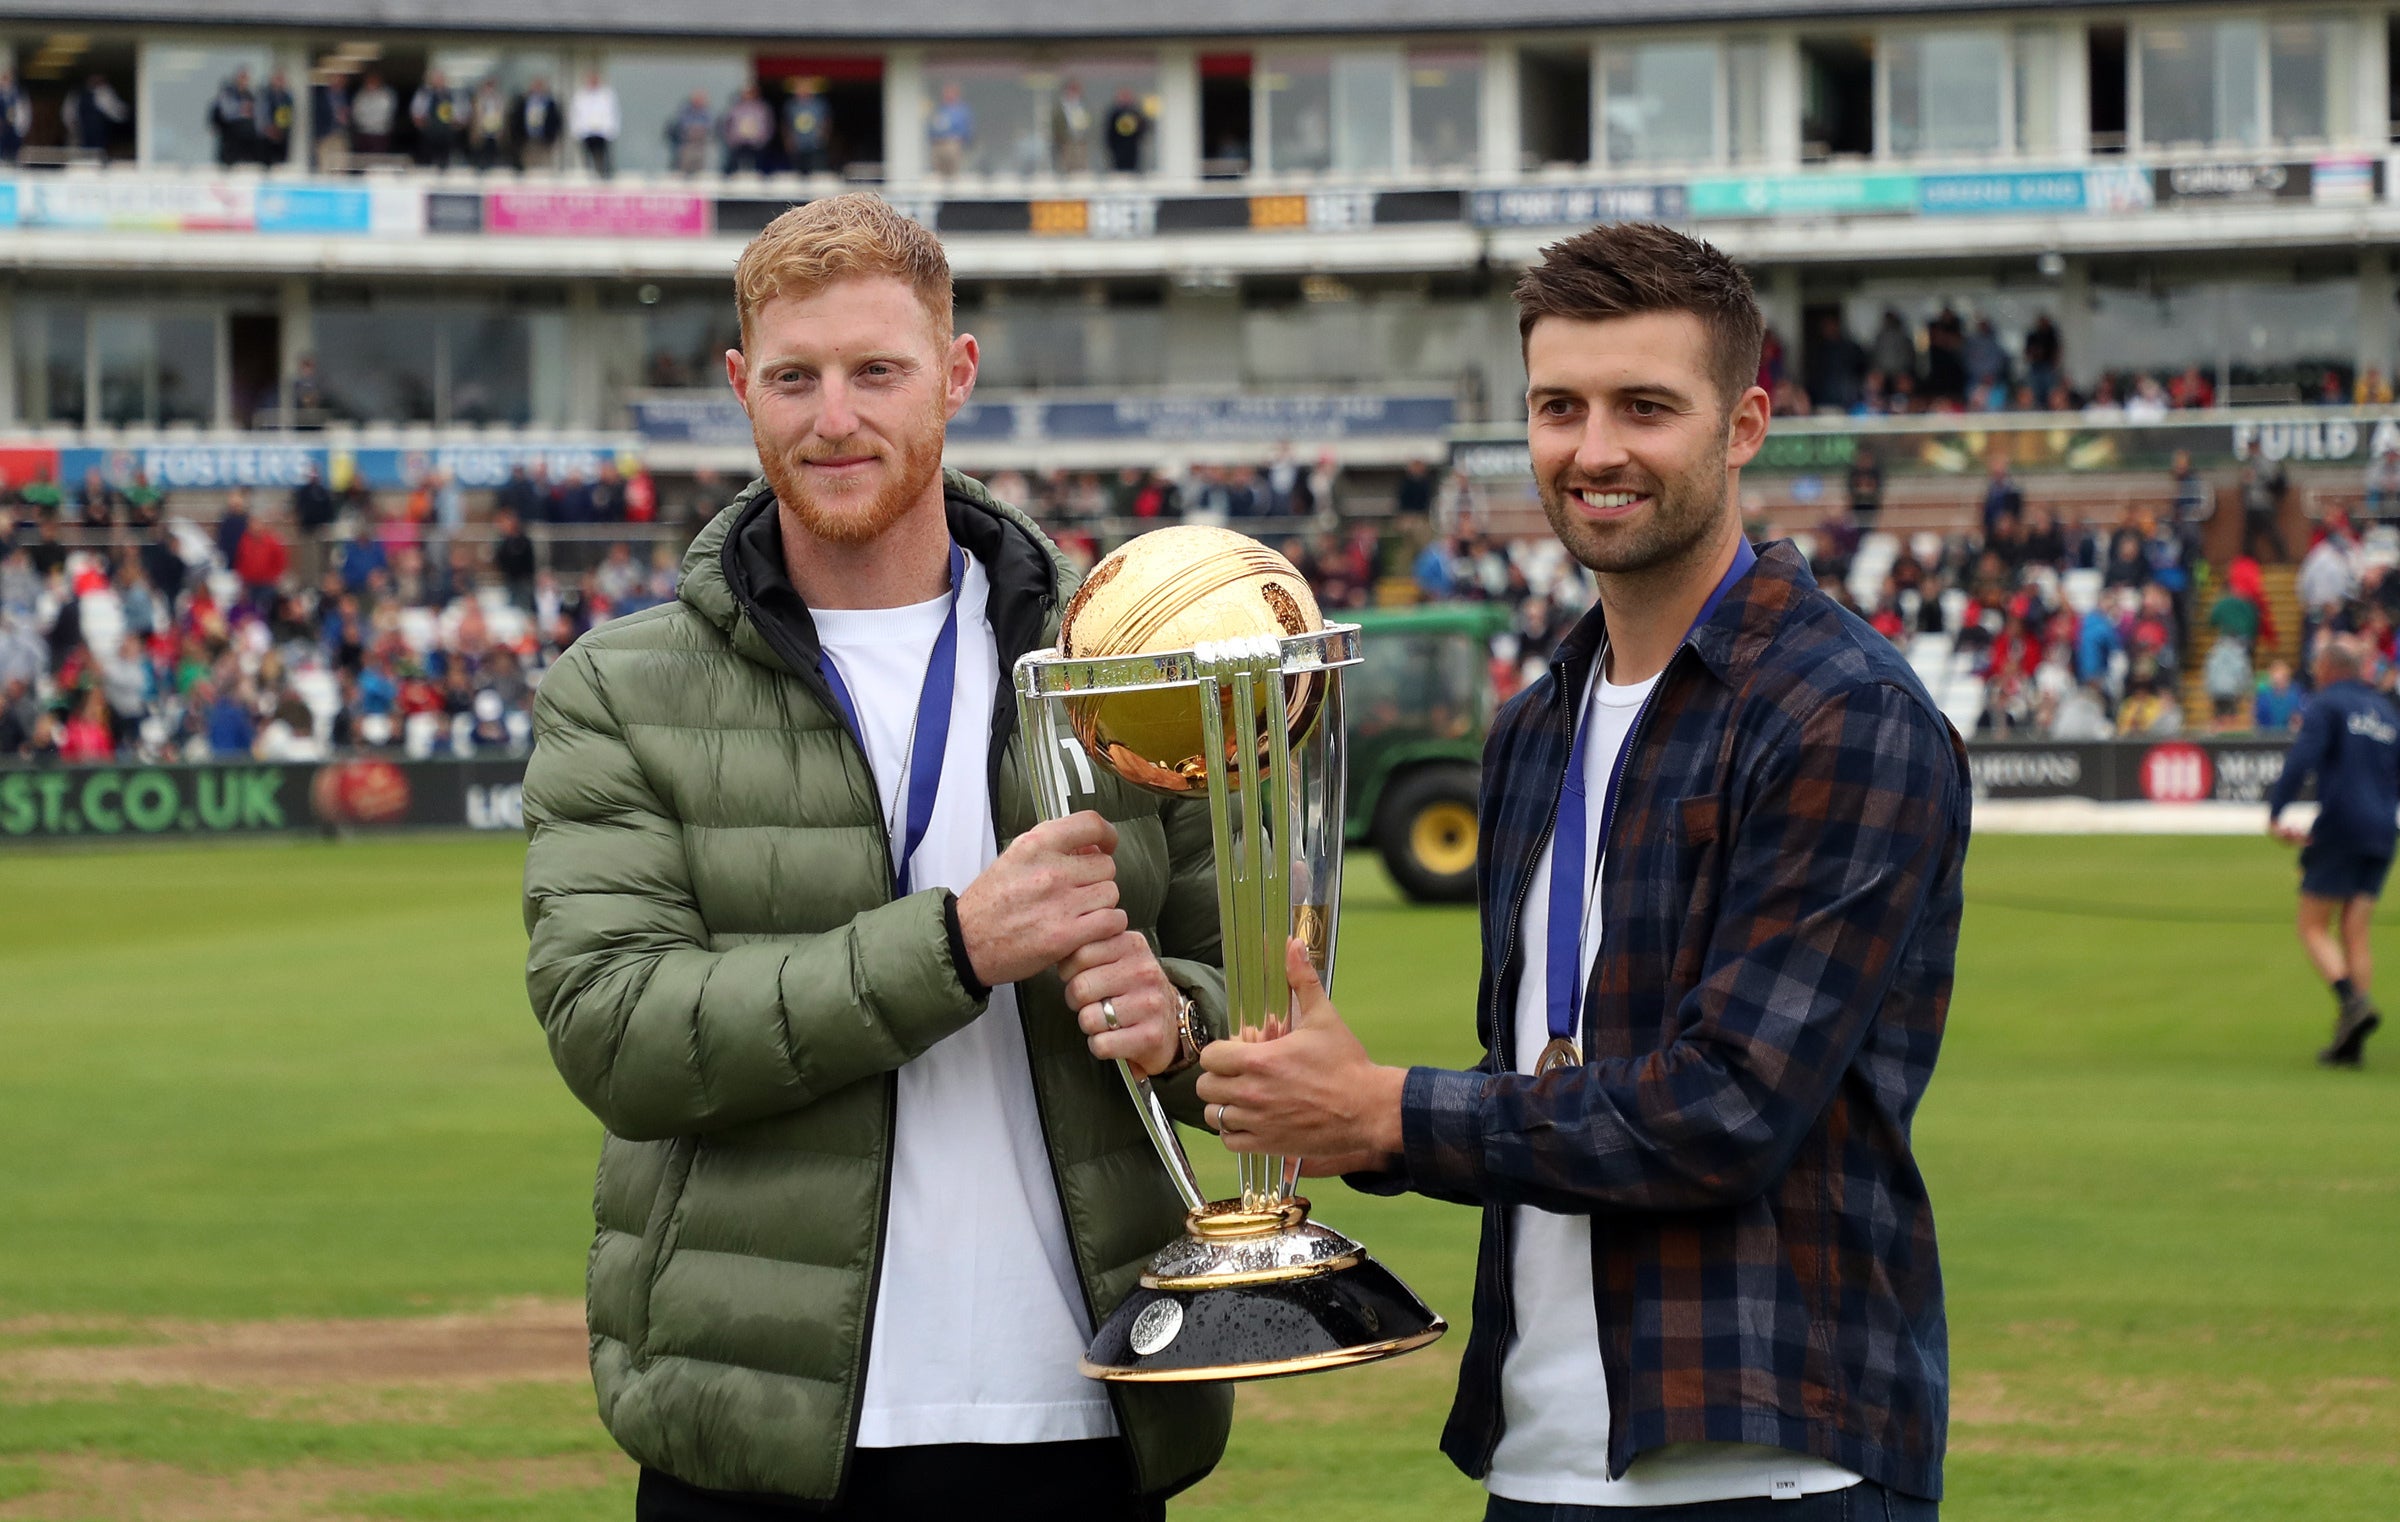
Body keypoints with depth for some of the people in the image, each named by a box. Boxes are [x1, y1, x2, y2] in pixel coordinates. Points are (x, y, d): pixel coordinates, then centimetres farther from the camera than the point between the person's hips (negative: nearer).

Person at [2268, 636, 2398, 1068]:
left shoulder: (2325, 705, -3)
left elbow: (2301, 760, -17)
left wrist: (2274, 813, -16)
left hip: (2338, 830, -6)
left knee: (2314, 928, 1)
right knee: (2356, 935, 5)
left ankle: (2352, 1001, -23)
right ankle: (2350, 1042, -3)